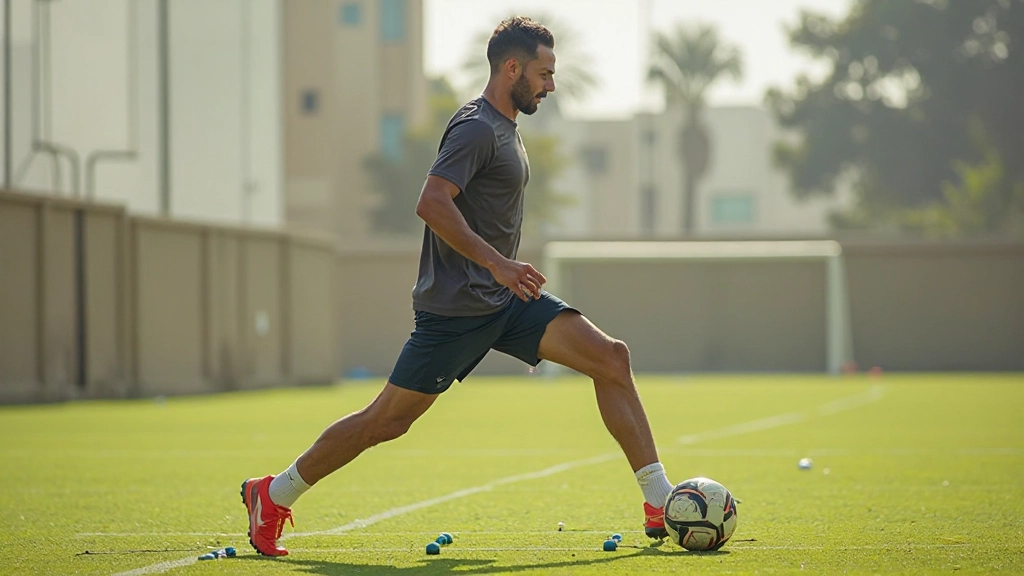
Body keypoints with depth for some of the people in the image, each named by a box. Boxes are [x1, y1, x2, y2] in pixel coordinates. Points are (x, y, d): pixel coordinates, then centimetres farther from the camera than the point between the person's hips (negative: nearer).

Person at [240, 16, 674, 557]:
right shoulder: (476, 127, -14)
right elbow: (431, 202, -27)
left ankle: (660, 503, -8)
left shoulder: (504, 127, 17)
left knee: (611, 358, -7)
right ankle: (273, 496, 15)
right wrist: (497, 263, -29)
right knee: (388, 419, -2)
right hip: (456, 305, -9)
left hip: (506, 298, 9)